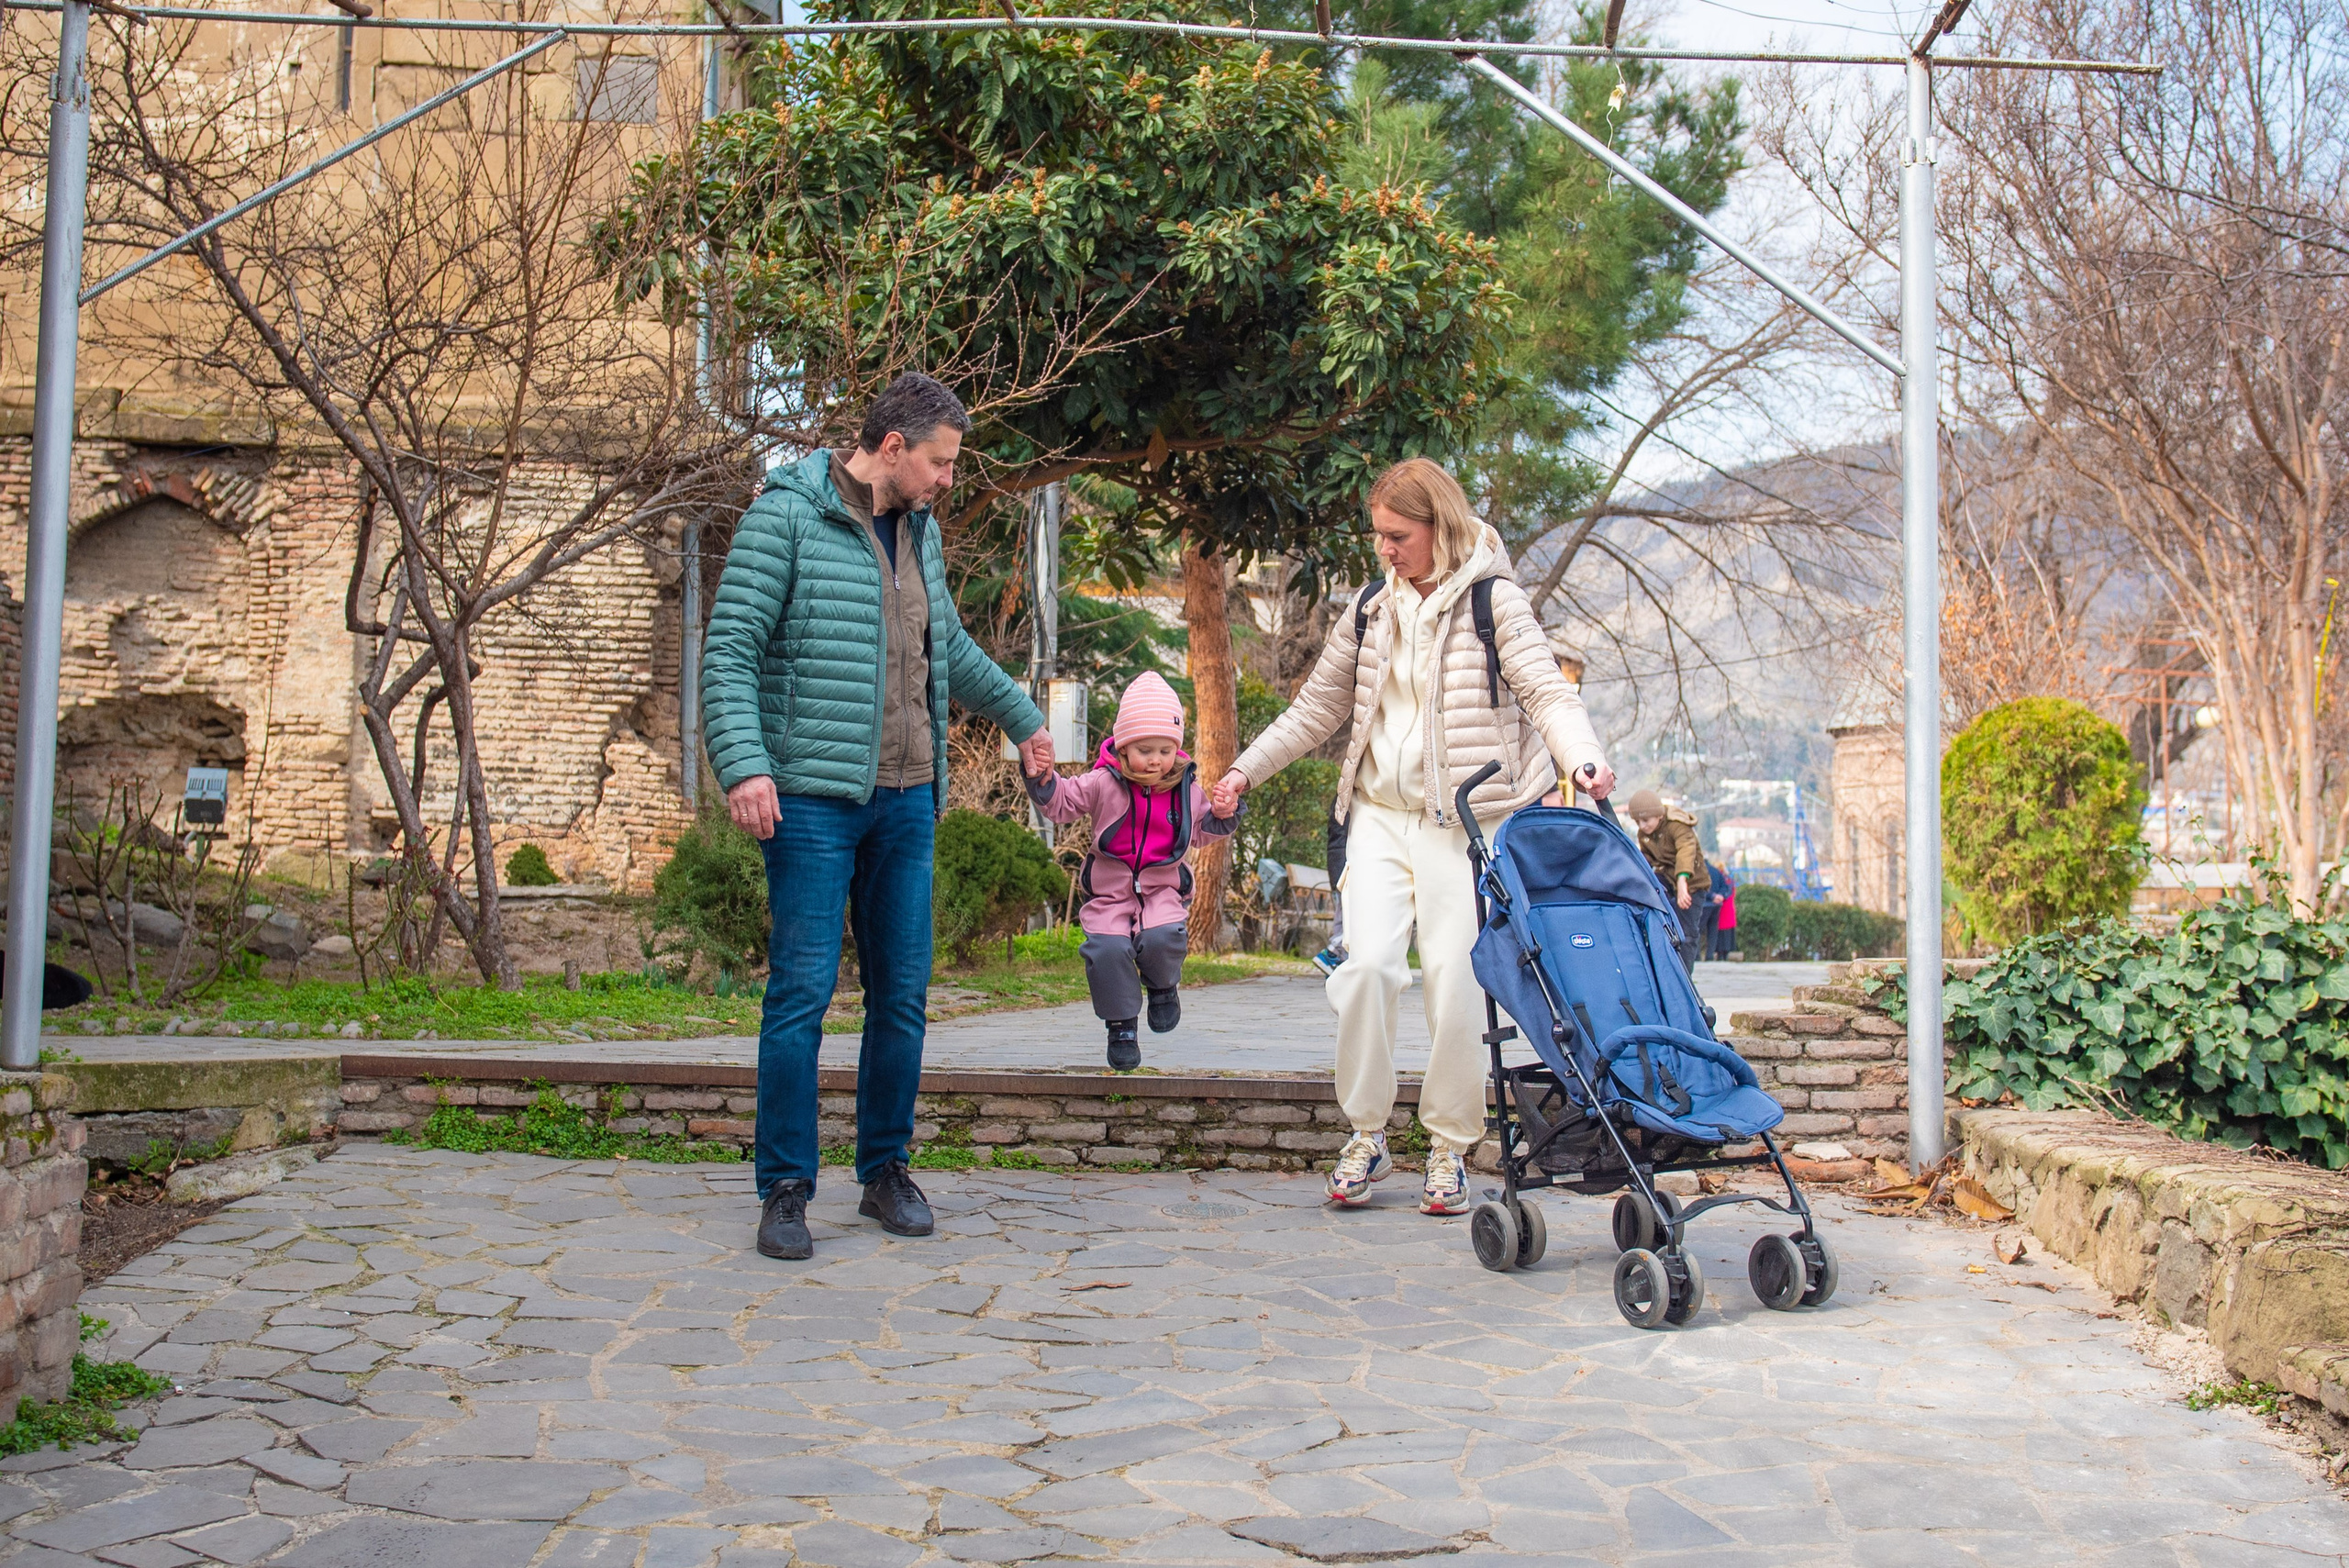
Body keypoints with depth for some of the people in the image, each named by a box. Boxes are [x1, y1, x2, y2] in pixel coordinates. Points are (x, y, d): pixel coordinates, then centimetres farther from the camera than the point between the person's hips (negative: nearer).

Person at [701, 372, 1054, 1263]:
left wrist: (1022, 718, 41)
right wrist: (744, 764, -22)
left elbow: (950, 646, 31)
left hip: (908, 799, 6)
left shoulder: (918, 530, 16)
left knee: (902, 996, 7)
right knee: (803, 992, -7)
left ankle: (885, 1172, 20)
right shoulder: (787, 516, -5)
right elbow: (730, 650, -10)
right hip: (813, 798, -6)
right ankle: (785, 1190, 4)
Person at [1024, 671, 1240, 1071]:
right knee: (1108, 949, -22)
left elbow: (1203, 828, 17)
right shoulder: (1104, 783, -5)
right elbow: (1062, 802, -5)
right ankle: (1122, 1026, 0)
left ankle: (1162, 986, 8)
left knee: (1161, 938, -29)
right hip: (1109, 890, 0)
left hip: (1162, 888, 1)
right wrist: (1042, 779, -24)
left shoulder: (1186, 788, 4)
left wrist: (1224, 814, -3)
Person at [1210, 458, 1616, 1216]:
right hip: (1380, 813, 4)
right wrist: (1244, 771, 15)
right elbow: (1319, 706, 20)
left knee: (1454, 979, -5)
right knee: (1367, 963, -12)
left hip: (1463, 820, -3)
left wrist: (1582, 761, -30)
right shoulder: (1373, 608, 12)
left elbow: (1547, 692, -10)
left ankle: (1450, 1149, 11)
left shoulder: (1494, 601, -2)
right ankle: (1367, 1135, 4)